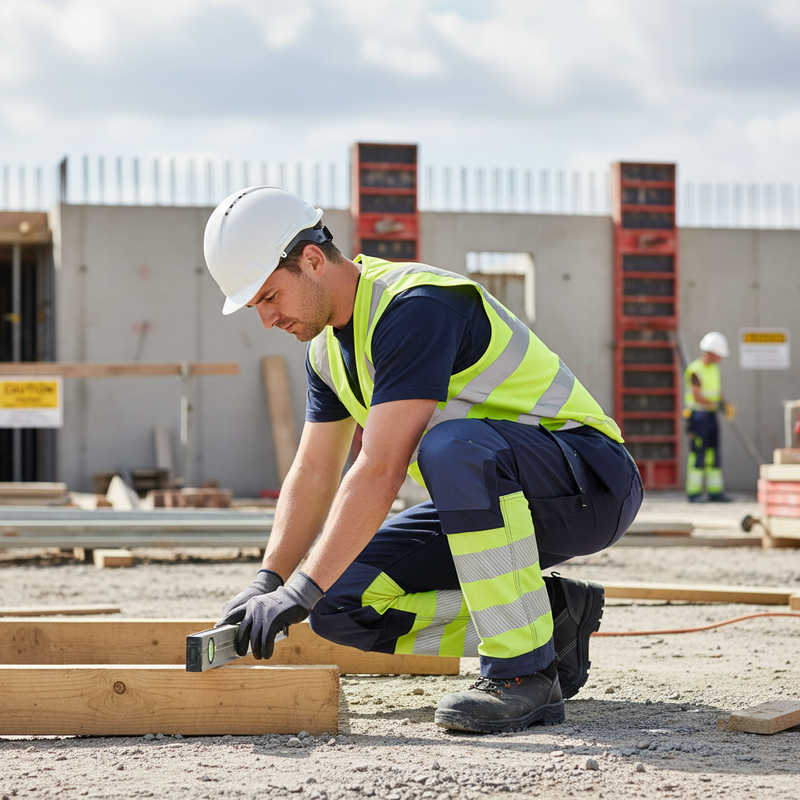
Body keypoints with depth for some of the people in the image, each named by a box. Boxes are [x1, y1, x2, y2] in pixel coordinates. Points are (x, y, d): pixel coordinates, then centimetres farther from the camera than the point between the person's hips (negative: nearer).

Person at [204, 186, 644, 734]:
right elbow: (314, 474, 10)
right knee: (342, 603, -6)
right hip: (495, 500, 9)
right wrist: (267, 582, -3)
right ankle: (547, 616, 2)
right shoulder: (328, 345, 7)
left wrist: (302, 591, -29)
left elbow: (382, 472, -30)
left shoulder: (416, 306, -24)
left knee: (452, 444, -40)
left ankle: (527, 673, -29)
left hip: (591, 483, -9)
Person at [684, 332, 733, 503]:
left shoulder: (714, 368, 12)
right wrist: (717, 404, -16)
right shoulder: (695, 370, -15)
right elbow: (698, 397, -20)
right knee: (698, 456, -7)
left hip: (711, 417, 8)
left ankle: (715, 491, 11)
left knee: (714, 455, 7)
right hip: (698, 417, -8)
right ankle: (694, 493, -2)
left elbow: (718, 392, 16)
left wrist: (726, 405, -2)